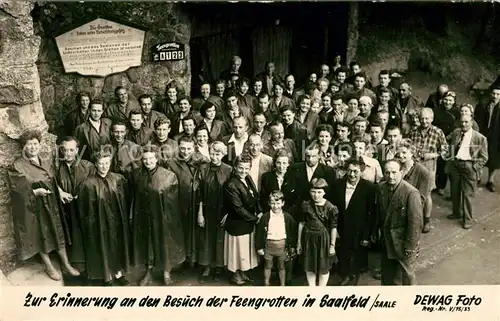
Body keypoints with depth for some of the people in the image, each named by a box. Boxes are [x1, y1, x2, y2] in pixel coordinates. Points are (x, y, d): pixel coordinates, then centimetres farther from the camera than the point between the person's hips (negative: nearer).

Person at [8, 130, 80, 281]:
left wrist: (60, 192, -5)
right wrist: (35, 192, -27)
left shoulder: (47, 162, 4)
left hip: (52, 204, 5)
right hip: (34, 207, -5)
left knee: (59, 233, 12)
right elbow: (17, 190, -14)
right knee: (42, 236, 9)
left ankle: (66, 263, 27)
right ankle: (49, 267, 27)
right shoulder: (17, 166, -13)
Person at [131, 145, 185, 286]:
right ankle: (148, 272, 38)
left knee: (165, 244, 12)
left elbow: (174, 201, -8)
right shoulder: (136, 174, -4)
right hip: (143, 217, 3)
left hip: (162, 217, -3)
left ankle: (166, 272, 34)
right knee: (145, 243, 17)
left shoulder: (168, 176, -14)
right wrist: (134, 216, 5)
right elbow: (134, 197, 4)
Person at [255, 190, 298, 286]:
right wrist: (259, 247, -4)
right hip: (269, 245, 0)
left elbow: (292, 232, 2)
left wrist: (292, 246, 4)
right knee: (268, 266, 15)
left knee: (281, 267, 15)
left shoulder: (287, 217, -8)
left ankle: (282, 285, 30)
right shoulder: (265, 217, -11)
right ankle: (266, 284, 32)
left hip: (282, 245, 0)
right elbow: (259, 232, -5)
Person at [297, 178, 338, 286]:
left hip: (323, 239, -2)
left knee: (324, 267, 14)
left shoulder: (331, 208, -14)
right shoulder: (305, 205, -5)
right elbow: (301, 224, 3)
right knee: (309, 266, 13)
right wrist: (299, 242, 7)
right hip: (308, 239, 2)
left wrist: (332, 245, -6)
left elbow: (333, 228, -8)